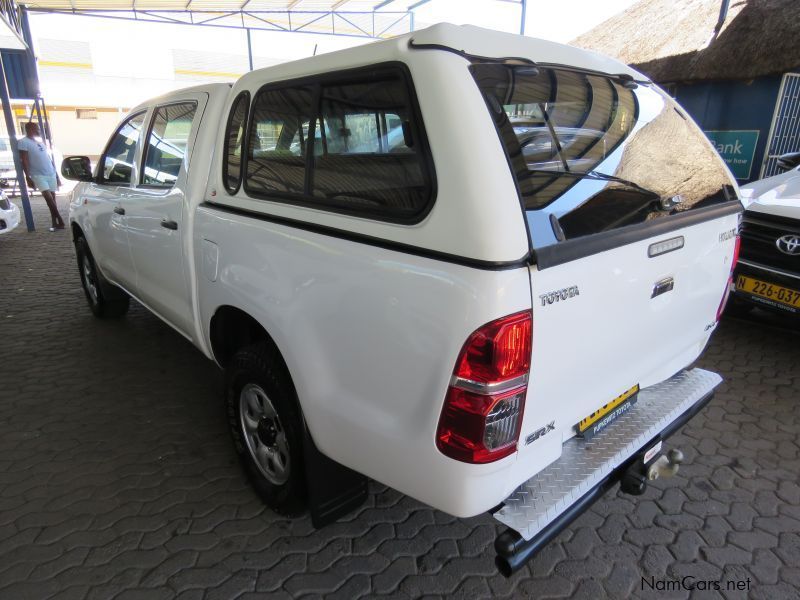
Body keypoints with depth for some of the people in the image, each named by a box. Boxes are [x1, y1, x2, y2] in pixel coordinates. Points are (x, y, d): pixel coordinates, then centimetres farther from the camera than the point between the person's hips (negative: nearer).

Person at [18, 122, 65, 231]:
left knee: (52, 198, 4)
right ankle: (60, 221, -18)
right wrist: (28, 177, -16)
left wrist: (57, 175, 19)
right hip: (38, 175, -6)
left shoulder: (40, 142, 20)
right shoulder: (23, 142, -1)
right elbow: (24, 161, -8)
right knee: (48, 197, -18)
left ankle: (55, 223, 6)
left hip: (51, 174, 6)